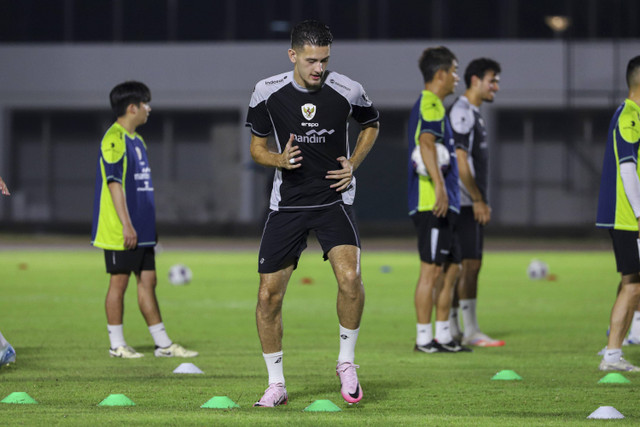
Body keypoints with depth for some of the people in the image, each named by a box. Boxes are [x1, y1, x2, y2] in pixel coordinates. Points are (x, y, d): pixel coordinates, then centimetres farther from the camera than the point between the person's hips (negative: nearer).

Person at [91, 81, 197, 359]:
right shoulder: (114, 139, -13)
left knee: (148, 281, 8)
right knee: (119, 281, -1)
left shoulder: (137, 140, 17)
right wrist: (126, 225, -22)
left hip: (141, 230, 9)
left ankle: (163, 344, 10)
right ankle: (117, 345, 6)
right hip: (120, 231, -9)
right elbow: (114, 183, -18)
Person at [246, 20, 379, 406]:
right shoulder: (267, 93, -6)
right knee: (268, 295, -2)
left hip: (334, 198, -1)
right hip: (287, 202, 1)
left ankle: (347, 362, -2)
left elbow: (371, 125, 14)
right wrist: (280, 160, -15)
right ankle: (276, 385, 15)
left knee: (350, 277, -25)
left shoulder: (347, 92, -7)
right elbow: (257, 147, 6)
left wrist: (354, 163, -1)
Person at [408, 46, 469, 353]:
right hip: (432, 202, -10)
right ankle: (424, 337, -4)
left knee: (450, 268, 13)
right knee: (432, 269, -7)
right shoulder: (431, 105, -11)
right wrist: (439, 186, -35)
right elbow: (426, 143, -27)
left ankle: (442, 335, 17)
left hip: (442, 205, 10)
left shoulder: (429, 104, 21)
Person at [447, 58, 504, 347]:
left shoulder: (474, 114, 19)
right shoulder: (461, 112, -13)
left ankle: (451, 330, 11)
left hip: (472, 204, 10)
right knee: (469, 264, -9)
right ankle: (470, 332, -9)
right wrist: (478, 200, -17)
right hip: (465, 203, -10)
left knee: (470, 264, 9)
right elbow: (460, 161, -18)